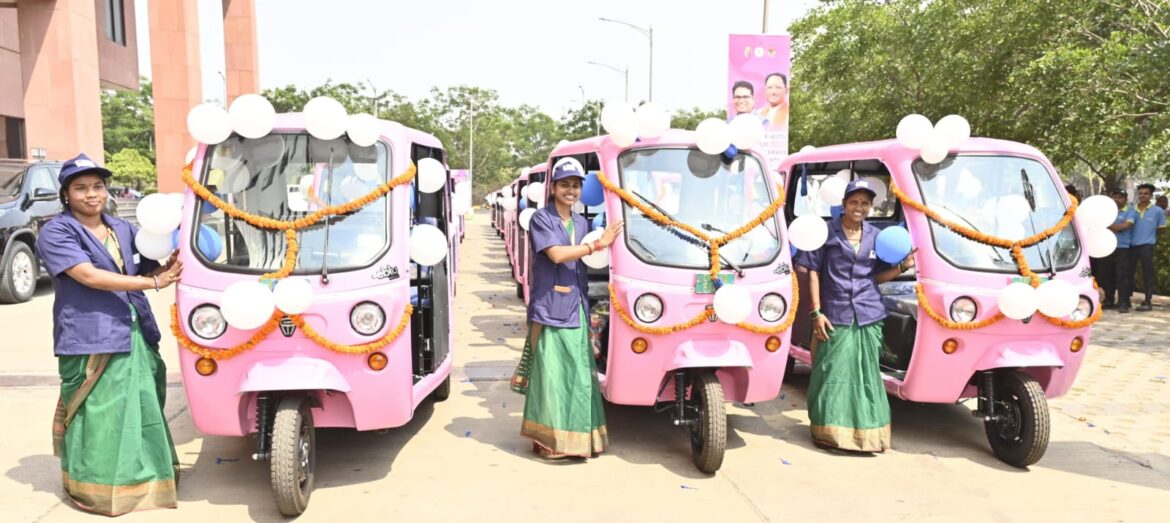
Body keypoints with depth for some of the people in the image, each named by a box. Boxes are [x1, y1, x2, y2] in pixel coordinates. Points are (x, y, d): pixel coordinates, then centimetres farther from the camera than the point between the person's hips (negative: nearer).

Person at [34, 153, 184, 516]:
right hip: (90, 339, -6)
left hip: (136, 335, 6)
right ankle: (96, 486, 13)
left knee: (143, 410, 14)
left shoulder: (123, 229, 14)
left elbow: (147, 269, 18)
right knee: (98, 418, -1)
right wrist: (154, 282, -20)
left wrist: (169, 265, -6)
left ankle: (142, 474, 29)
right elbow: (88, 275, -18)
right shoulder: (56, 232, -6)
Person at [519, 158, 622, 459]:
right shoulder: (542, 219, -3)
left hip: (577, 310, 6)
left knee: (580, 375, 6)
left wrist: (588, 305, 13)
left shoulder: (582, 223, 18)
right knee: (552, 375, -5)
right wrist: (599, 244, -13)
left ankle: (577, 437, 16)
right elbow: (557, 254, -17)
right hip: (549, 309, -6)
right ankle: (548, 439, 3)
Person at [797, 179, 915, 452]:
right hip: (836, 316, -3)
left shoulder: (876, 236, 9)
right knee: (832, 375, 1)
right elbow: (813, 273, -3)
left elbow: (877, 277, 15)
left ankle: (867, 432, 19)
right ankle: (830, 430, 13)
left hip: (869, 316, 4)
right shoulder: (827, 232, -2)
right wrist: (816, 312, -9)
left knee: (867, 375, 9)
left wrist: (902, 267, -4)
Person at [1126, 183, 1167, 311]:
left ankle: (1147, 302, 6)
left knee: (1147, 274, 1)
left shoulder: (1157, 211, 0)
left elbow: (1162, 229, 7)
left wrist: (1154, 240, 7)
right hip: (1132, 245, 3)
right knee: (1128, 272, 8)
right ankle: (1126, 299, 17)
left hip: (1147, 246, -3)